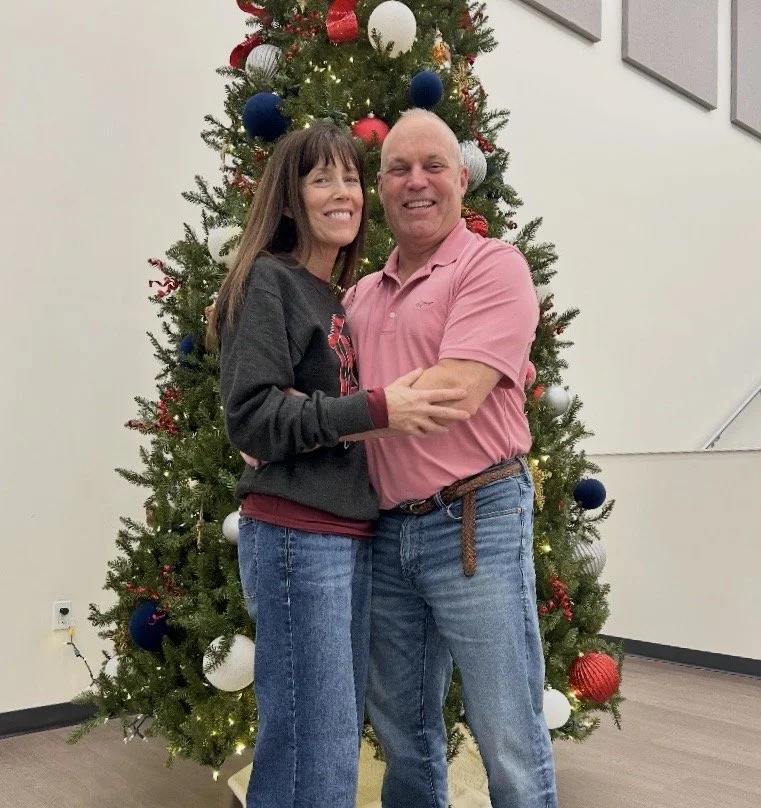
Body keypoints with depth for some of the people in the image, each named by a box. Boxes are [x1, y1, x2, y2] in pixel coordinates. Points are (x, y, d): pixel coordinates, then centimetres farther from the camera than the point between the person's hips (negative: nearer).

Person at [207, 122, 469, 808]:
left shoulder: (337, 299, 19)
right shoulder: (267, 280, -5)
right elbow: (250, 415, -16)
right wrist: (374, 410, -20)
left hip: (352, 534, 9)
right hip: (295, 537, -9)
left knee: (342, 737, 16)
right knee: (314, 750, -5)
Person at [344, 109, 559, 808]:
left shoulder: (493, 265, -6)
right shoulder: (363, 295, 14)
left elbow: (452, 393, -20)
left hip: (476, 523, -6)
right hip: (388, 532, 6)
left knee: (509, 743, 6)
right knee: (404, 732, 19)